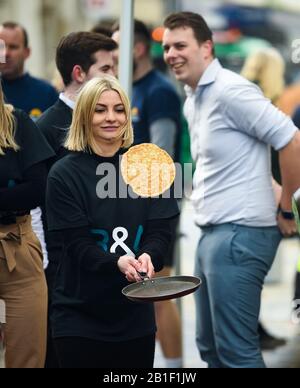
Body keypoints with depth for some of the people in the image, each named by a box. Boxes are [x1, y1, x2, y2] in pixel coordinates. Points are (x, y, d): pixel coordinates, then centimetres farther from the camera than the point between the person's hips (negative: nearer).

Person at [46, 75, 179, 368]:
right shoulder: (64, 174, -6)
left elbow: (160, 231, -1)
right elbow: (79, 243, -11)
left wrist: (149, 256, -23)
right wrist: (117, 263, -30)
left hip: (135, 313, 3)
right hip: (80, 314, -3)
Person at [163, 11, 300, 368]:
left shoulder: (230, 91, -14)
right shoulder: (192, 100, 16)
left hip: (239, 234, -10)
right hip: (213, 232, 10)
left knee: (236, 351, -6)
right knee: (211, 347, 16)